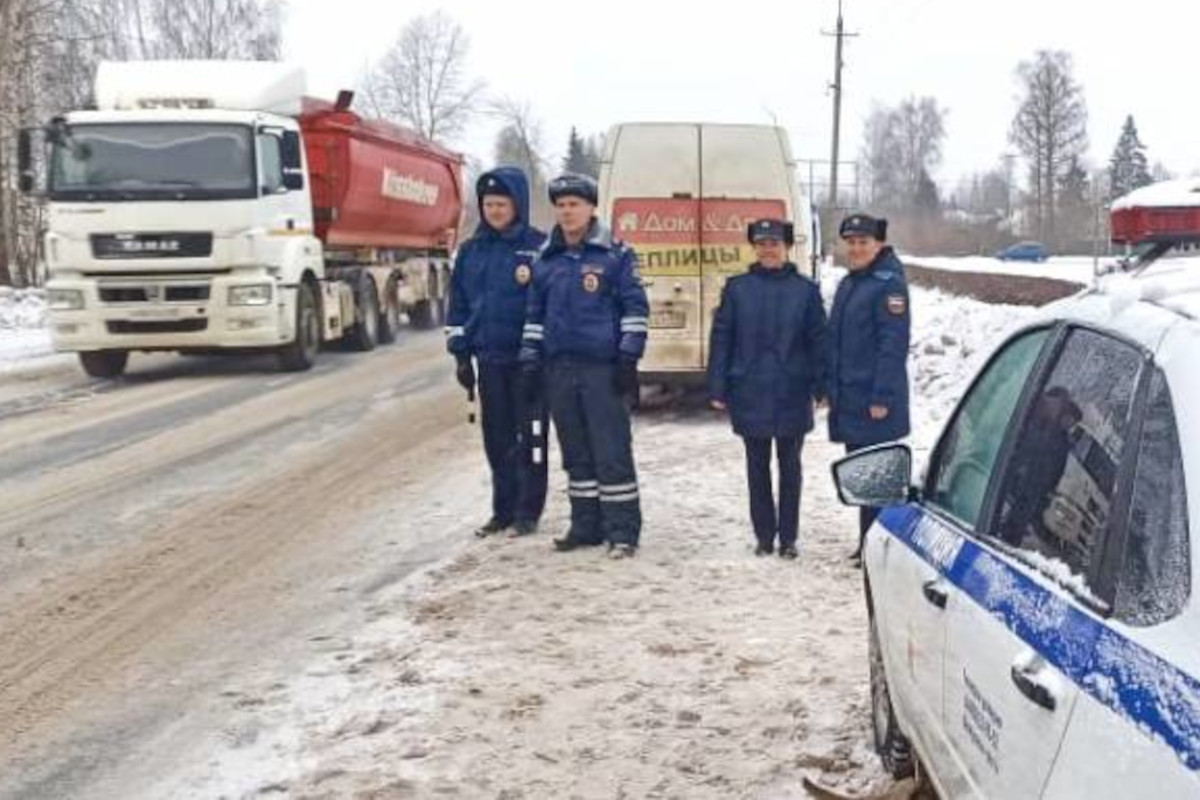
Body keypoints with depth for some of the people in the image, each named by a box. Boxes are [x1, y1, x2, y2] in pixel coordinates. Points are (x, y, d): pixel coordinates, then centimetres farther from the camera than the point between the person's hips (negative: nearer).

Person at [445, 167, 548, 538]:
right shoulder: (471, 251, 9)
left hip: (528, 357, -4)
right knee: (496, 438, 9)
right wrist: (461, 354, 9)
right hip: (488, 357, 4)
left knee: (528, 434, 1)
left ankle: (528, 511, 10)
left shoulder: (539, 246, -5)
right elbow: (458, 305, 13)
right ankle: (503, 509, 19)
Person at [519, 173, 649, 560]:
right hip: (559, 368, 5)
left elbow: (635, 307, -2)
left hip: (602, 366, -5)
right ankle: (586, 526, 19)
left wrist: (628, 357, -8)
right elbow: (535, 314, 19)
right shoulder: (546, 260, 13)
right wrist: (530, 360, 12)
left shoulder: (615, 255, -1)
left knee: (612, 451, -5)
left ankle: (622, 531, 0)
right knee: (576, 452, 11)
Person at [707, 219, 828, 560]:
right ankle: (764, 535, 20)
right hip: (749, 393, 1)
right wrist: (718, 389, -3)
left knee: (789, 465, 8)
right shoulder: (737, 288, 1)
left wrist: (822, 387, -5)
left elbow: (817, 340, 1)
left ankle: (788, 537, 17)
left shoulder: (805, 290, 0)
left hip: (792, 394, -1)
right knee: (757, 466, 9)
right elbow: (721, 339, 1)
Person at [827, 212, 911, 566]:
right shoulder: (849, 284, 15)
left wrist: (882, 397, -21)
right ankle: (869, 541, 23)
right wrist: (832, 388, 17)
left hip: (874, 400, -9)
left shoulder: (889, 284, -12)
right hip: (848, 397, 9)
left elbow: (893, 344, -17)